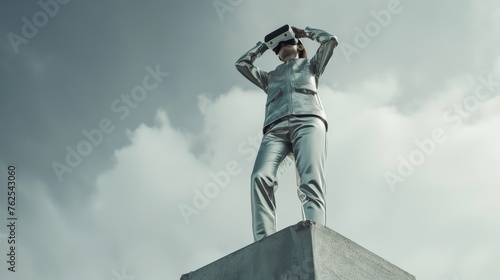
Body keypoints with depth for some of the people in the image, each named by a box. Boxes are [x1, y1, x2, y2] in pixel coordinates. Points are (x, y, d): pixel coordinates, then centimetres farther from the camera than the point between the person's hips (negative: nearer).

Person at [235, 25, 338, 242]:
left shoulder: (310, 65, 36)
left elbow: (331, 40, 26)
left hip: (308, 121, -1)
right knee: (260, 177, -30)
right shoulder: (270, 77, 41)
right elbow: (242, 63, 38)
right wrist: (265, 43, 46)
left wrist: (305, 32, 40)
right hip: (276, 128, 2)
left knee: (311, 182, -28)